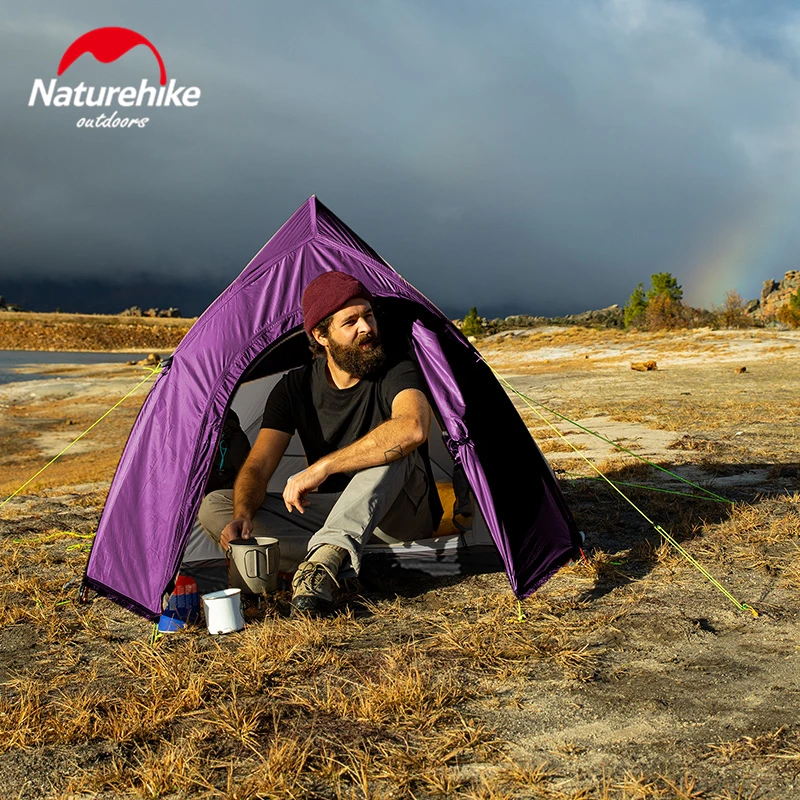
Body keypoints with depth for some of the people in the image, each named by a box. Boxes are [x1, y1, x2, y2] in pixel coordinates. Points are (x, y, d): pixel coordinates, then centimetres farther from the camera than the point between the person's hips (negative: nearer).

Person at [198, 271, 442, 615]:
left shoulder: (397, 373, -17)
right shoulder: (295, 387, -6)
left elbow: (413, 428, -41)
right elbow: (257, 468, -9)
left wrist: (322, 467, -40)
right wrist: (243, 514, -33)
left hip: (404, 515, -4)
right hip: (331, 510, 4)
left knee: (390, 449, -37)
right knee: (214, 507, -14)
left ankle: (325, 557, -45)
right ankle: (339, 561, -28)